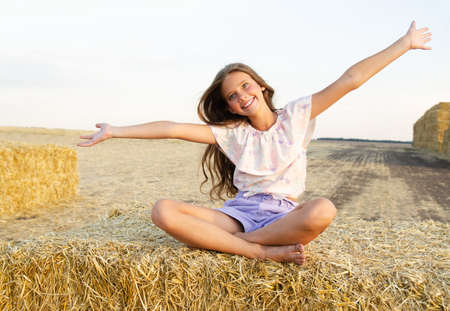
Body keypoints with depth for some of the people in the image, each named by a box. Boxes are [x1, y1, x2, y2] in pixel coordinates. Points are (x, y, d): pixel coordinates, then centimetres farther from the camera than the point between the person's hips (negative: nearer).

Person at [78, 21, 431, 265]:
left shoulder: (297, 115, 6)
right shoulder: (233, 133, 9)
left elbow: (351, 79, 1)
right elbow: (173, 129, 3)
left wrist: (405, 43, 1)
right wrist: (116, 131, 1)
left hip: (283, 216, -1)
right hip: (239, 213, 2)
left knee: (323, 210, -39)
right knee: (163, 211, -24)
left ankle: (219, 241, -22)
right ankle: (268, 252, -28)